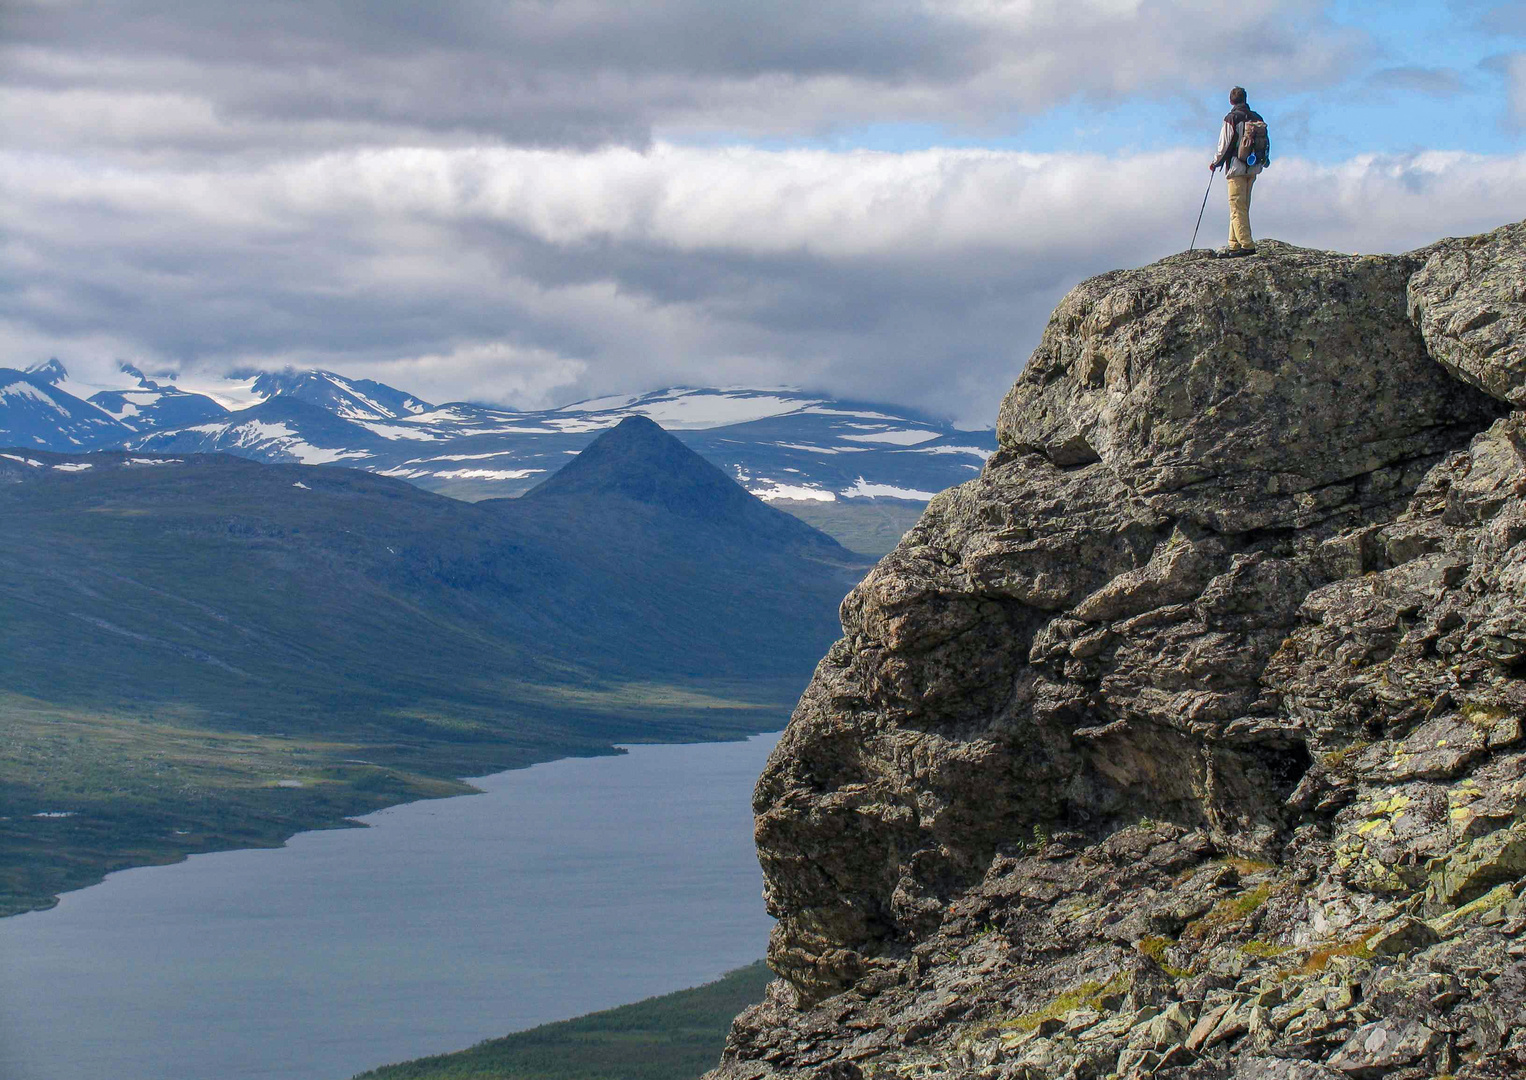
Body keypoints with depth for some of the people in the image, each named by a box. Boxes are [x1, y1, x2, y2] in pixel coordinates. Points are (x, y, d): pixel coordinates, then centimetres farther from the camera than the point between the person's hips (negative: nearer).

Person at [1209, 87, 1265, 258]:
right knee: (1242, 207, 12)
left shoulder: (1231, 119, -10)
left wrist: (1215, 163, 6)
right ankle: (1234, 244, 12)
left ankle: (1246, 244, -16)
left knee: (1237, 207, -7)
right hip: (1253, 169, 7)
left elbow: (1224, 146, -9)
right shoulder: (1257, 118, 10)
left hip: (1237, 168, -7)